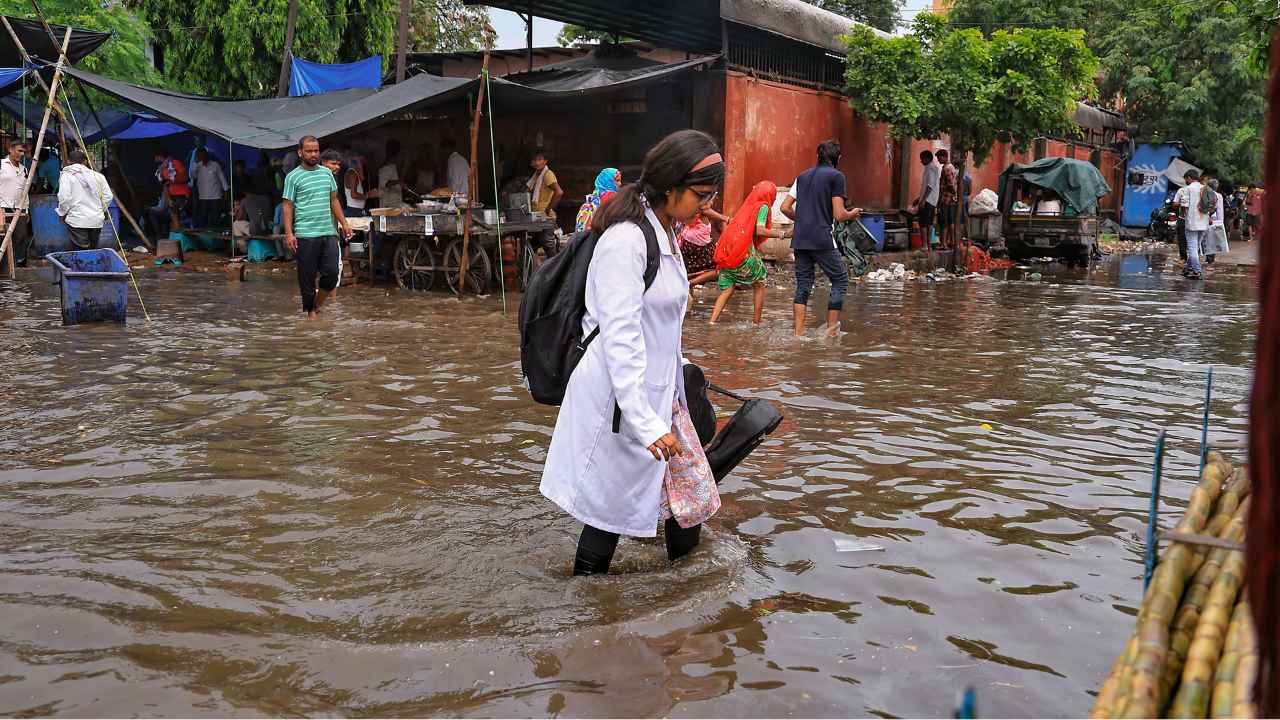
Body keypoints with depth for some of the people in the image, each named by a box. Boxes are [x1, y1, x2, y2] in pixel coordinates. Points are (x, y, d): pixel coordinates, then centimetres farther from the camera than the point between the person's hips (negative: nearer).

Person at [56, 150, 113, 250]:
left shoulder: (66, 175, -3)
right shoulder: (97, 175, 9)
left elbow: (64, 198, -11)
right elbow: (108, 196, 7)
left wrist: (62, 213, 4)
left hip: (77, 221, -5)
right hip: (97, 220, 5)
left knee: (81, 251, -6)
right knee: (93, 250, 14)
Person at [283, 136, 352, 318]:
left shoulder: (327, 173, 13)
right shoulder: (293, 177, -2)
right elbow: (288, 206, -4)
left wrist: (344, 224, 11)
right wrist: (289, 233, -12)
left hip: (329, 233, 4)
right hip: (305, 235, -4)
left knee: (332, 272, -3)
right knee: (307, 276, 3)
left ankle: (318, 303, 21)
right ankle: (310, 312, 16)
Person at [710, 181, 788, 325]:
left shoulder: (746, 206, 21)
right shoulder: (763, 207, 2)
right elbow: (760, 230, -12)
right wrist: (782, 234, -8)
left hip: (726, 253, 6)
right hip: (745, 253, -6)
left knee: (727, 290, 8)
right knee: (759, 285, 15)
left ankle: (712, 321, -5)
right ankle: (757, 321, 16)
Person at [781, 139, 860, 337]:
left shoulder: (803, 176, 16)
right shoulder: (836, 176, -2)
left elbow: (785, 208, 14)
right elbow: (839, 215, -9)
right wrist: (852, 214, 12)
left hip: (799, 240, 6)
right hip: (822, 240, -6)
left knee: (803, 285, 11)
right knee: (840, 280, 7)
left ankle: (798, 332, 7)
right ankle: (831, 329, 4)